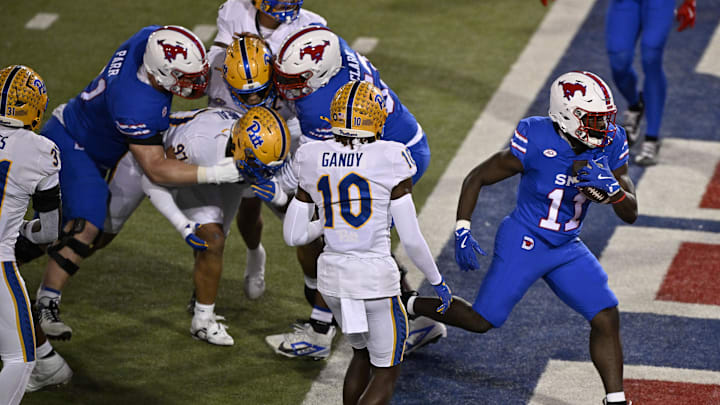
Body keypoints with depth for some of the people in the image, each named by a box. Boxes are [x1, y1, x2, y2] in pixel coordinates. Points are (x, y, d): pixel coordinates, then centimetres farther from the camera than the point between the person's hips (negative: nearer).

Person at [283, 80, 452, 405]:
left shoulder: (314, 161, 0)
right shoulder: (389, 161, -13)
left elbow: (293, 236, 5)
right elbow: (411, 238, -11)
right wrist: (437, 282, 3)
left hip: (332, 276, 5)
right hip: (376, 278, -5)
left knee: (363, 353, 29)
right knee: (385, 374, 11)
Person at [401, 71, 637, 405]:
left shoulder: (609, 145, -10)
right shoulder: (536, 144, -24)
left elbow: (631, 214, -7)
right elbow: (476, 178, -11)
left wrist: (612, 188, -29)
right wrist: (462, 230, -20)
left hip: (567, 249, 5)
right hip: (523, 243, -5)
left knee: (606, 320, -5)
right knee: (482, 321, -1)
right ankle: (409, 305, 24)